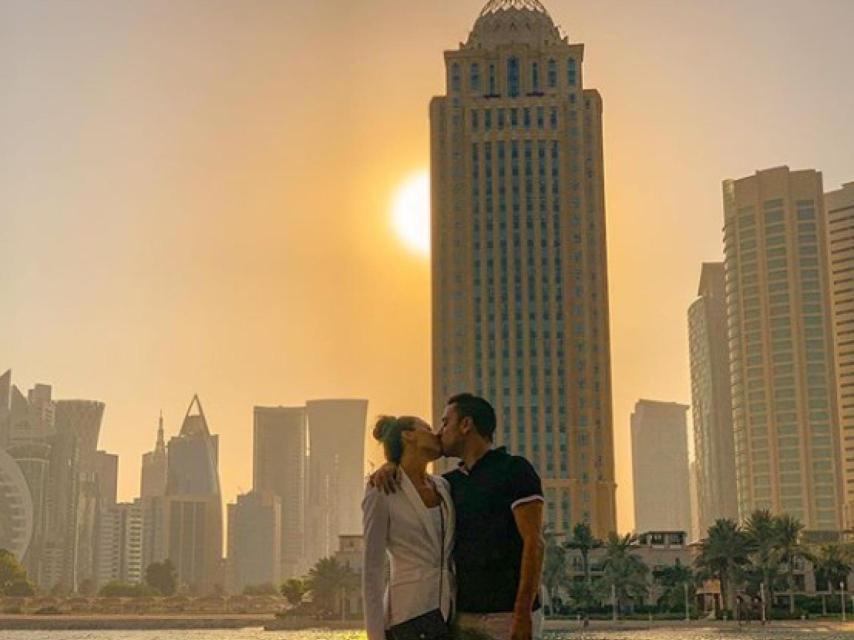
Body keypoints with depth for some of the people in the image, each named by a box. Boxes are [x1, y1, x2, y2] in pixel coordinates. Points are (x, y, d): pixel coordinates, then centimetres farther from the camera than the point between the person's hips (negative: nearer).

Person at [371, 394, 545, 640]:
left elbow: (534, 542, -11)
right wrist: (389, 468, 1)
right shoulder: (452, 482, 15)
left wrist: (522, 613, -19)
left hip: (509, 614, -6)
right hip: (464, 615, 7)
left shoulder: (514, 469, -4)